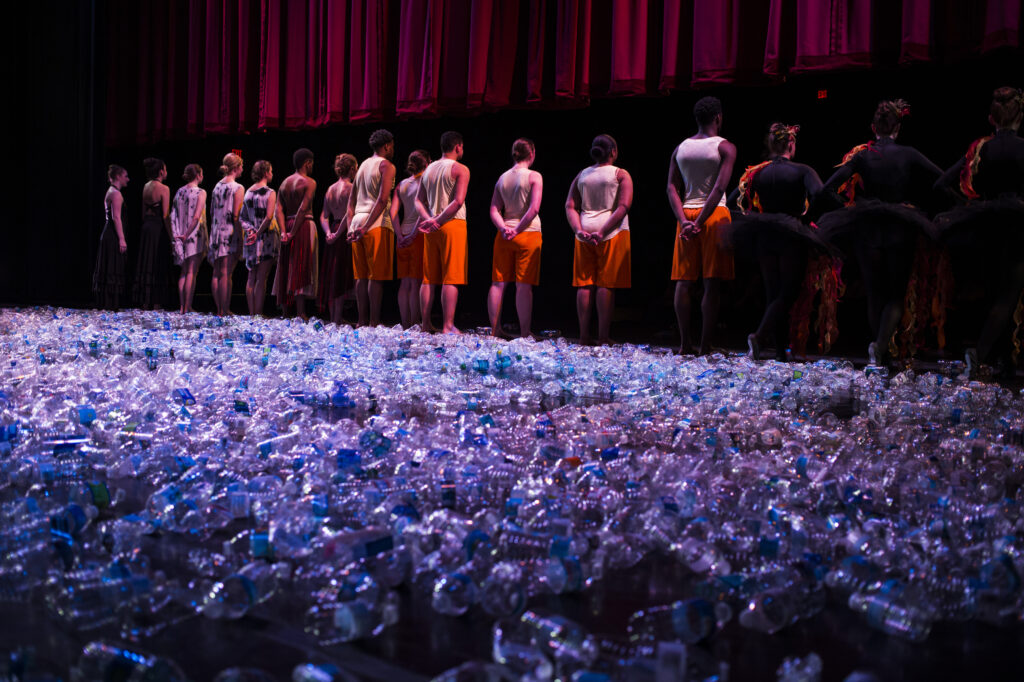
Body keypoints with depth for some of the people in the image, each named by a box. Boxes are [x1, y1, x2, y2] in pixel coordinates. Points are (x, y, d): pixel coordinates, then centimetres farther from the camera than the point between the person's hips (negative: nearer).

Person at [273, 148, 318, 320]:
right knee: (301, 271, -7)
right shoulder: (309, 182, -5)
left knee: (287, 270, 11)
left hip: (289, 225, 6)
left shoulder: (284, 182, 14)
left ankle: (284, 311, 14)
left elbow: (279, 209, 4)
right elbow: (303, 208, -15)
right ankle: (300, 314, -10)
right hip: (305, 225, -6)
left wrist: (284, 232, -4)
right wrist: (293, 232, -14)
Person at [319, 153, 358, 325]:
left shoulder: (330, 189, 13)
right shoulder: (350, 188, -9)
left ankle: (333, 319, 15)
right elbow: (349, 213, -19)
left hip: (333, 236, 7)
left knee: (332, 278, 10)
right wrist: (338, 233, -13)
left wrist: (328, 232, 0)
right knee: (342, 278, -5)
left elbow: (324, 216, 11)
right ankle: (337, 319, -5)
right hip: (345, 234, -7)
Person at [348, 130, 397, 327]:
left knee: (362, 276, 8)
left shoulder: (363, 166, 19)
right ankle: (374, 323, -9)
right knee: (377, 276, -7)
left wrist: (351, 226, 14)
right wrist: (366, 227, -18)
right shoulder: (386, 166, -4)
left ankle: (362, 321, 8)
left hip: (358, 223, 7)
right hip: (378, 225, -7)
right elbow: (383, 199, -16)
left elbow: (352, 199, 18)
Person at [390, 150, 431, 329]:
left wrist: (400, 235, 0)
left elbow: (393, 211, 3)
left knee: (405, 283, 9)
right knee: (416, 282, -4)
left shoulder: (401, 184, 11)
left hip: (404, 237, 5)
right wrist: (415, 232, -12)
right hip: (419, 234, -5)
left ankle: (405, 326, 12)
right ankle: (414, 326, -4)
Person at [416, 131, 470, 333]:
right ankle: (448, 326, -9)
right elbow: (458, 201, -15)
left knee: (429, 278, 8)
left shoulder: (429, 169, 16)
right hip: (453, 225, -6)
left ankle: (425, 324, 10)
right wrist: (439, 220, -12)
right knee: (451, 278, -6)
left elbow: (419, 201, 11)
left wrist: (429, 219, -3)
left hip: (432, 228, 6)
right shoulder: (460, 169, -4)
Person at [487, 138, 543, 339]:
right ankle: (525, 333, -3)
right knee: (524, 285, -4)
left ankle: (495, 330, 11)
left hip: (504, 235, 5)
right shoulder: (534, 177, -6)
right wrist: (518, 230, -10)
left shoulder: (502, 178, 9)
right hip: (528, 233, -4)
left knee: (498, 283, 8)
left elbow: (494, 210, 4)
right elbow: (534, 209, -15)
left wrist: (503, 228, -7)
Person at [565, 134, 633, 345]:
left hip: (584, 235, 4)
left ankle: (584, 336, 6)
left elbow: (570, 206, 5)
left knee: (584, 284, 5)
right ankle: (603, 337, -6)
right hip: (613, 233, -4)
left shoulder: (581, 175, 13)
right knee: (606, 285, -4)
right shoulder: (621, 175, 1)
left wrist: (579, 230, -4)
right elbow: (623, 207, -11)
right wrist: (602, 232, -15)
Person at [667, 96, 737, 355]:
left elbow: (672, 188, 2)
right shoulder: (725, 147, -3)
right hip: (715, 215, -4)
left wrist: (684, 220, -5)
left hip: (686, 215, 4)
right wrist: (700, 222, -14)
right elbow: (719, 188, -14)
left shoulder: (680, 148, 10)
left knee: (684, 281, 5)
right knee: (712, 283, -2)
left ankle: (685, 343, 4)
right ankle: (706, 344, -5)